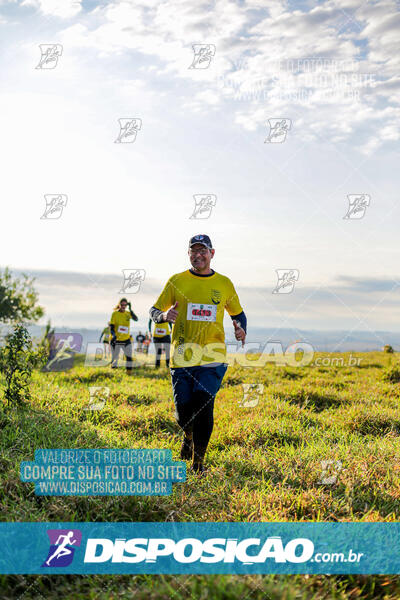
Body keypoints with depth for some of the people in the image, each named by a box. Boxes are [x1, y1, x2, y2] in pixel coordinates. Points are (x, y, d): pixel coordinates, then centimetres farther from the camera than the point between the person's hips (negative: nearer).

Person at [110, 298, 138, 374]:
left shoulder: (128, 313, 3)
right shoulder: (115, 313, -3)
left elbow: (136, 319, -16)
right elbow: (111, 326, -5)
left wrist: (130, 309, -25)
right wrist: (113, 335, -22)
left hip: (126, 339, 2)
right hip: (116, 339, -2)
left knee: (129, 356, -9)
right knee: (115, 357, 4)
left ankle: (129, 372, -1)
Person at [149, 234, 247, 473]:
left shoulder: (224, 284, 9)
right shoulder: (177, 281, 6)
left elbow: (238, 313, 22)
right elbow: (154, 311, 10)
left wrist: (241, 329, 0)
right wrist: (165, 315, -14)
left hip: (213, 357, 0)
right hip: (183, 355, 0)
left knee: (204, 405, -12)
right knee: (183, 409, 0)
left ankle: (199, 459, 4)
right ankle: (189, 437, 36)